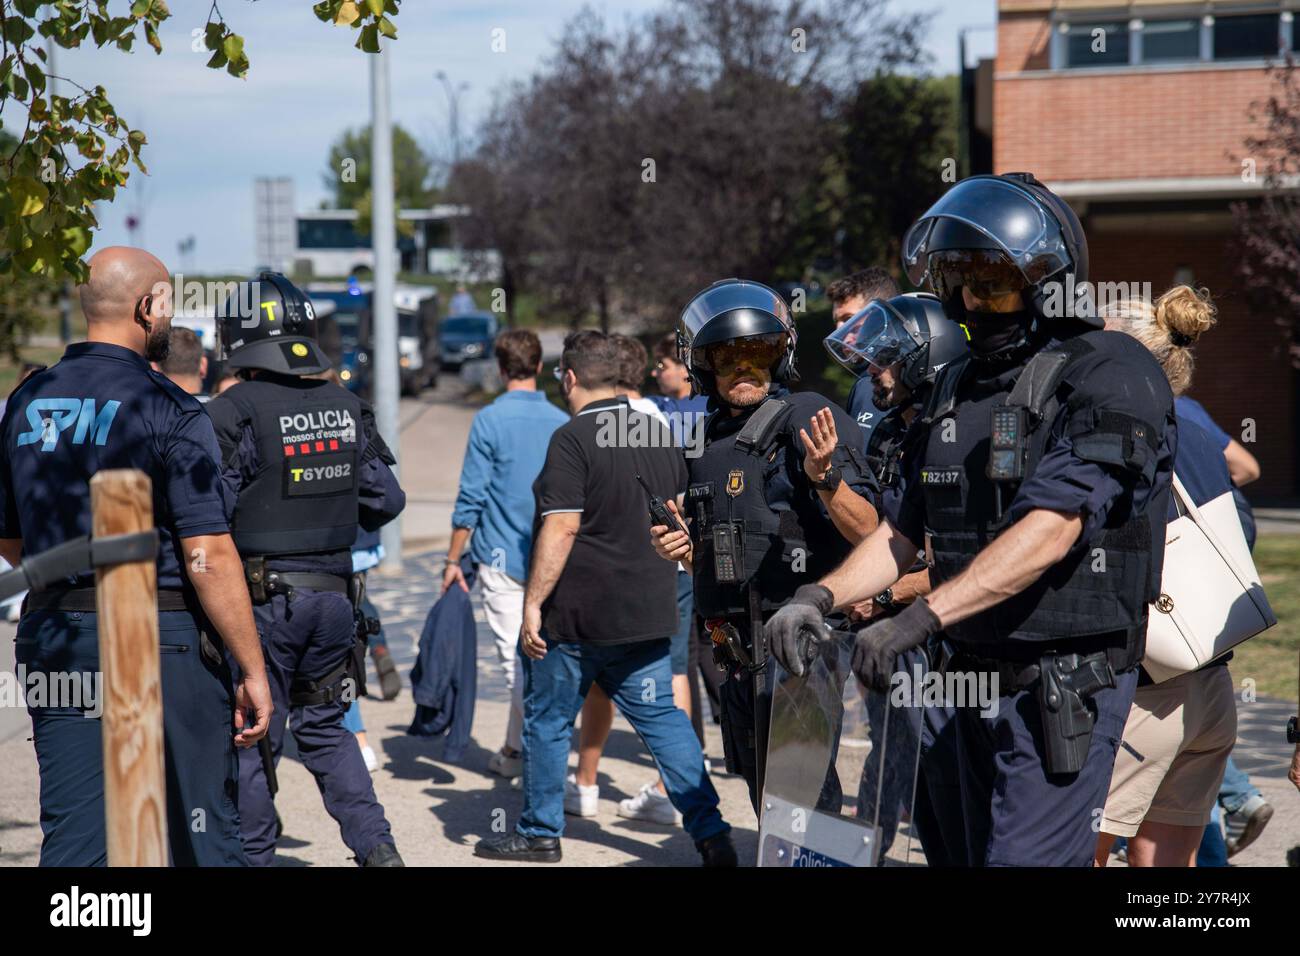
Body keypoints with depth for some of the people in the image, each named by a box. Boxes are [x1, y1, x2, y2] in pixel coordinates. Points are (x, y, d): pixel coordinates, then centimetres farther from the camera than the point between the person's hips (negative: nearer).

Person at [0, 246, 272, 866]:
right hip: (159, 640, -5)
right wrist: (253, 670, -11)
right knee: (202, 835, 8)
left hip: (52, 642, 6)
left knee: (74, 836, 6)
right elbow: (208, 557, -16)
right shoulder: (169, 412, -12)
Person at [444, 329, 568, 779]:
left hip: (503, 556, -5)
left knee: (517, 659, -1)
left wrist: (453, 559, -3)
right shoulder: (562, 422, 5)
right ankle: (514, 749, 24)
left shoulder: (490, 420, -9)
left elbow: (471, 498, -10)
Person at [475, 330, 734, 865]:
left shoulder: (573, 439, -13)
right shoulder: (657, 434, 9)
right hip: (647, 614, 6)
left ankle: (540, 834, 19)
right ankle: (712, 835, 1)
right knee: (662, 719, 8)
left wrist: (533, 603, -16)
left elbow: (562, 527, -20)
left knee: (547, 720, 9)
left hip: (576, 615, -6)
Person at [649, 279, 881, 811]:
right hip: (739, 647, 8)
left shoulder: (807, 419, -9)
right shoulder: (708, 441, 14)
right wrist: (681, 550, 2)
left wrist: (825, 477, -33)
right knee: (764, 790, 17)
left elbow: (868, 532, -16)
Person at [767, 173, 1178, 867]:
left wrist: (919, 618, -28)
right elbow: (903, 530, 15)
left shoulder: (1111, 374, -11)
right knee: (987, 856, 13)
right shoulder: (958, 387, 15)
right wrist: (820, 597, -4)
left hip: (1065, 686, -8)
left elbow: (1049, 531, -22)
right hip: (976, 677, 8)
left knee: (1024, 858, -13)